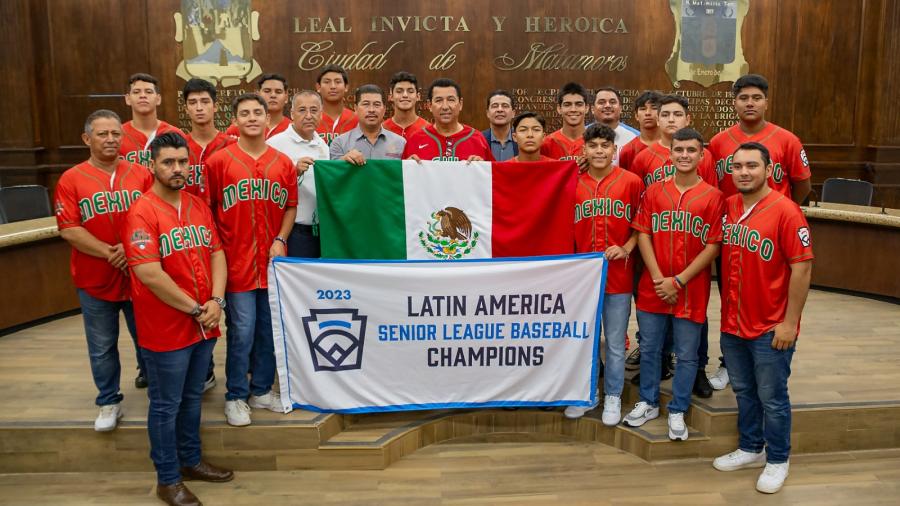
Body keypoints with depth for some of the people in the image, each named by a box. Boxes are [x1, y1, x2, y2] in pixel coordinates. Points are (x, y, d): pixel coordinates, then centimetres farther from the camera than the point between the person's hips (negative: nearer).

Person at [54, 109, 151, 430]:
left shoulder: (141, 175, 0)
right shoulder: (71, 180, -5)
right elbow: (68, 230, -10)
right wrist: (109, 254, -18)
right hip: (95, 280, -1)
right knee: (102, 347, 12)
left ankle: (151, 380, 38)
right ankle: (109, 402, 29)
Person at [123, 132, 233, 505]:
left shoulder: (199, 206, 7)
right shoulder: (142, 212, -15)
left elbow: (216, 253, 7)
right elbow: (149, 275, -22)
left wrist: (216, 301, -8)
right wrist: (194, 309, -15)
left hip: (204, 324, 7)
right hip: (165, 329, -6)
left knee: (192, 397, 20)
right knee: (166, 405, 8)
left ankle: (190, 461, 38)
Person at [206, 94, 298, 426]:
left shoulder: (283, 162, 6)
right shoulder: (219, 161, -3)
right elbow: (208, 209, 1)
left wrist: (280, 240, -2)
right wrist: (217, 249, -5)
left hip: (273, 261, 3)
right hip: (236, 261, -3)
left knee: (269, 330, 11)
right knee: (241, 331, -1)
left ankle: (262, 390, 27)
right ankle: (236, 397, 16)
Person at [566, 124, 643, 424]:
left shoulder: (631, 182, -2)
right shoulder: (573, 183, 3)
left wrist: (626, 248, -11)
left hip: (618, 275, -2)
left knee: (615, 343, 8)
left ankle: (613, 397, 25)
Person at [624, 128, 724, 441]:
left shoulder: (713, 196, -4)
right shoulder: (654, 191, 3)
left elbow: (714, 246, -7)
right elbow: (643, 234, 0)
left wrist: (679, 280, -12)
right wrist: (658, 278, -9)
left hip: (691, 291, -2)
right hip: (653, 288, 2)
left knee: (686, 355, 8)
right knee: (649, 349, 14)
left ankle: (677, 412, 24)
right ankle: (648, 403, 31)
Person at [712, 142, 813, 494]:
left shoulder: (785, 210, -15)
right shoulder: (727, 207, 3)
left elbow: (802, 268, -15)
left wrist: (790, 322, -15)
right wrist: (726, 308, 9)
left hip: (771, 328, -5)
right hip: (732, 323, 6)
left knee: (772, 397, 8)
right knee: (743, 392, 19)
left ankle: (777, 460, 26)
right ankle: (750, 449, 36)